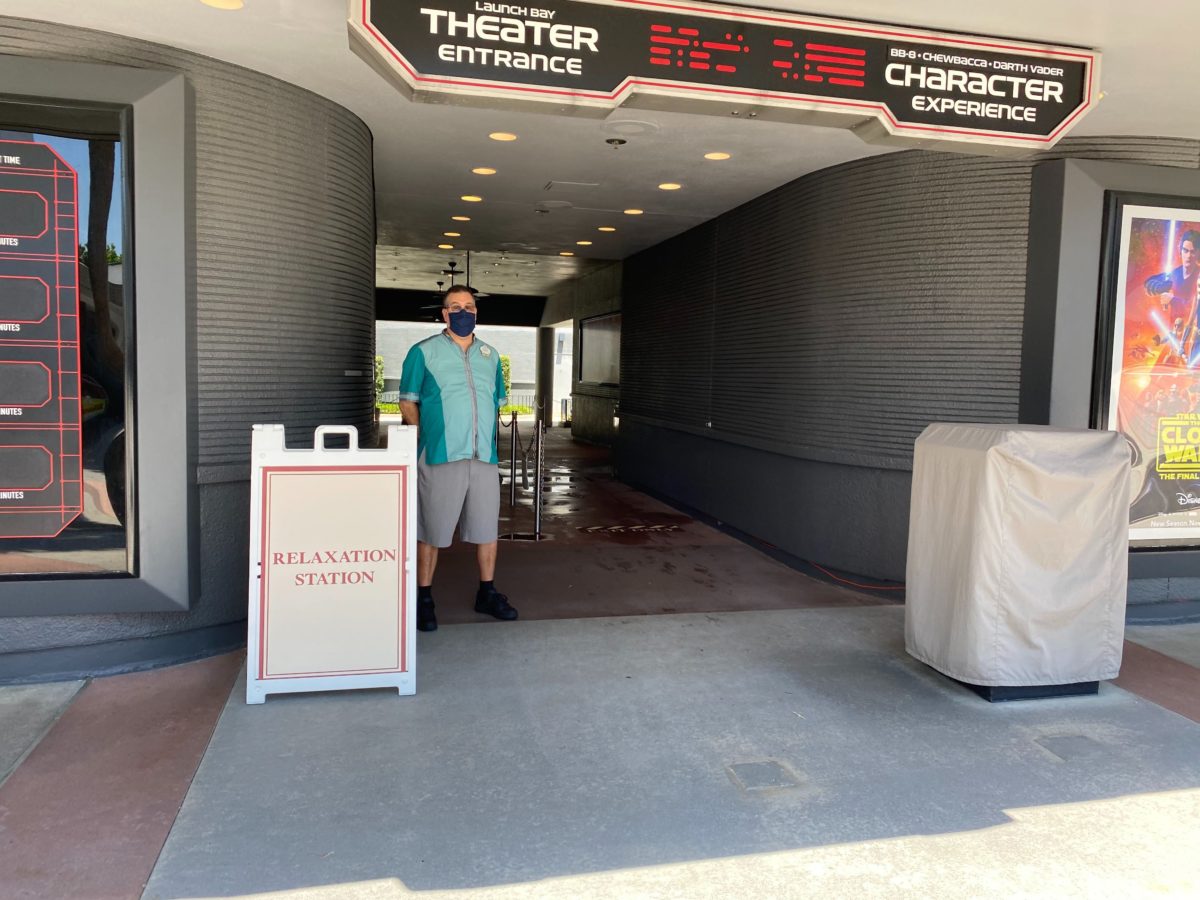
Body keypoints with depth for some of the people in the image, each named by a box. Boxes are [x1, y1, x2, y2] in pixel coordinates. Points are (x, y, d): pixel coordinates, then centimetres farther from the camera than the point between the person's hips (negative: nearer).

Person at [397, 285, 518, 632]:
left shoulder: (490, 355, 14)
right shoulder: (424, 352, 2)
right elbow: (408, 402, 3)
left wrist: (485, 435, 11)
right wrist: (427, 437, -4)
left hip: (485, 457, 4)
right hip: (440, 458, -4)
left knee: (487, 528, 10)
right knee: (431, 531, 3)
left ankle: (487, 593, 25)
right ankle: (424, 599, 15)